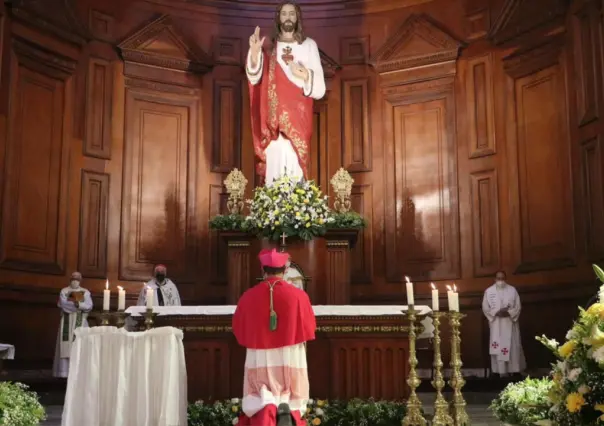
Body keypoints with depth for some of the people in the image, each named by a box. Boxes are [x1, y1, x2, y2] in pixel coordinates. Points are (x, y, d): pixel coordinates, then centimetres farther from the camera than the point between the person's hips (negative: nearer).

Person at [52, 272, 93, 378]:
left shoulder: (85, 292, 9)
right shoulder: (64, 291, 7)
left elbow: (89, 306, -6)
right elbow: (63, 304, -10)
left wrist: (78, 304, -22)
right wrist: (78, 306, -14)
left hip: (80, 322, 0)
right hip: (67, 322, 0)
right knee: (66, 346, -4)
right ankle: (64, 371, -3)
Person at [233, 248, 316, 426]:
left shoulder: (248, 296, -5)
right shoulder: (298, 295, -7)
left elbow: (238, 329, 6)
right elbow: (309, 328, 1)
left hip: (259, 359, 0)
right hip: (290, 358, 0)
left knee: (258, 399, 12)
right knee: (293, 399, 16)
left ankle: (265, 409, -23)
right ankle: (288, 411, -18)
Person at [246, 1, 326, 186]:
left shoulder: (309, 45, 8)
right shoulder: (270, 46, 11)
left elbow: (320, 88, 3)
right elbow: (254, 78, -4)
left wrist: (305, 75, -17)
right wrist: (254, 52, -21)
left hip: (298, 117, -1)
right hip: (274, 118, 1)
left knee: (295, 168, -9)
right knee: (275, 163, -6)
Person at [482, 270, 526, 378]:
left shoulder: (512, 290, 1)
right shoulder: (489, 291, 1)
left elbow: (518, 307, 1)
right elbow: (485, 308, 1)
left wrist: (509, 312, -16)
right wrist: (496, 312, -14)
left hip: (510, 324, 0)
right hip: (496, 325, 0)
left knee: (513, 347, 2)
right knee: (498, 348, -2)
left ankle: (515, 370, 11)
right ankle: (501, 372, 2)